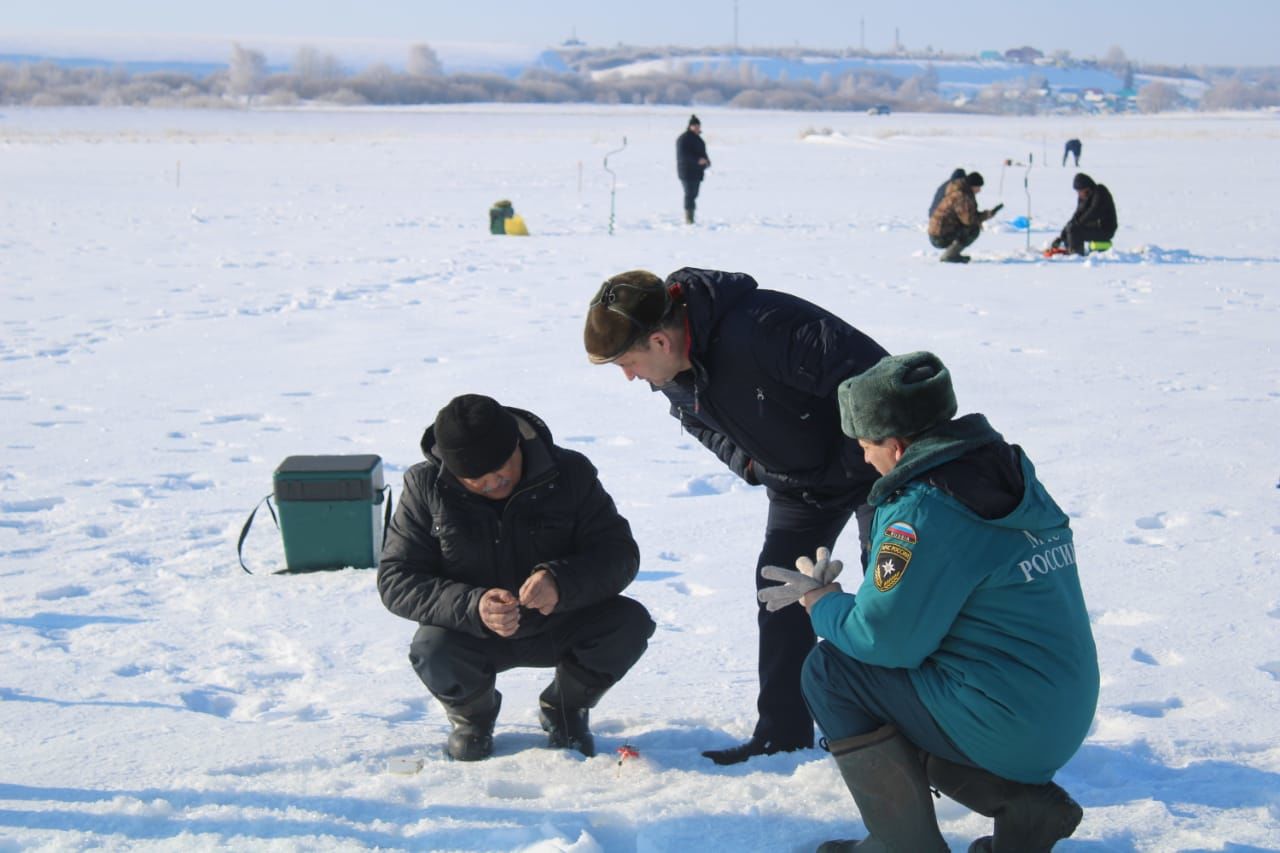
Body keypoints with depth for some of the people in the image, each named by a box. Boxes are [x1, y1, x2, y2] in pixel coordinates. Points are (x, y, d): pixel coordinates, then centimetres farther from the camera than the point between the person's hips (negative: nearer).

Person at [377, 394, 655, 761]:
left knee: (630, 624, -24)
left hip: (558, 627, 1)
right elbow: (396, 580, -17)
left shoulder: (569, 473, -13)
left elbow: (620, 554, -15)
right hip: (470, 634, -1)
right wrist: (472, 607, -35)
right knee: (433, 653, -33)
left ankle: (564, 709, 8)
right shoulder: (426, 486, -13)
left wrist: (561, 583, -37)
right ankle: (473, 716, 6)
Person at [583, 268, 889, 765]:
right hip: (797, 483, 8)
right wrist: (747, 460, -7)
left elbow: (871, 374, -36)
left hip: (871, 459, -8)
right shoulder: (672, 375, -11)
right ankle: (783, 731, 13)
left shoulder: (761, 329, -39)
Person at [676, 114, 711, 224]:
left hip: (697, 172, 9)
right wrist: (698, 160, -28)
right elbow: (683, 155, -21)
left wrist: (706, 161, 7)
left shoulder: (697, 138, 18)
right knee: (690, 194, -13)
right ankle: (688, 219, -14)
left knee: (693, 195, 10)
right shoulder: (684, 139, -11)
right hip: (687, 172, -9)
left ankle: (691, 219, 15)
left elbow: (701, 153, 28)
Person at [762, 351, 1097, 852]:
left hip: (1006, 729, -9)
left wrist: (821, 603, 4)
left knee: (830, 670, 0)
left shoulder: (922, 513, -20)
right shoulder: (1015, 480, 8)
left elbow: (883, 638, -15)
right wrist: (831, 593, 17)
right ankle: (1026, 801, 13)